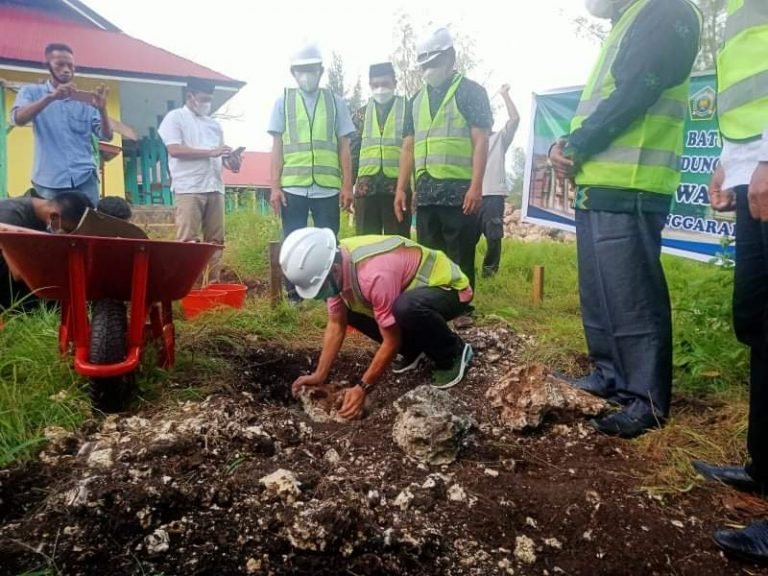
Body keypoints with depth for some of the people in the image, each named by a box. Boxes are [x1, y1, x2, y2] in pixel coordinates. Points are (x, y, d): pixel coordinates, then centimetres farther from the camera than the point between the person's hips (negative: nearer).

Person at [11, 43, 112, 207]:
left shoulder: (85, 100, 13)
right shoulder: (31, 92, 9)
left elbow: (106, 136, 5)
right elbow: (18, 119, -10)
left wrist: (102, 110, -14)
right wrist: (51, 97, -22)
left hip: (84, 178, 1)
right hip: (49, 181, -1)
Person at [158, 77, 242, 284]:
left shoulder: (214, 124, 22)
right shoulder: (175, 117, 4)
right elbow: (174, 149, -9)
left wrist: (231, 161, -1)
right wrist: (210, 152, -12)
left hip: (215, 188, 6)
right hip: (189, 188, -6)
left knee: (215, 239, 4)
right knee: (188, 240, -9)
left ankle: (214, 282, 8)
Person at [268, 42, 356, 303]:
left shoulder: (335, 102, 9)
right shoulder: (283, 102, 9)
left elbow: (344, 147, 6)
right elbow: (277, 147, 5)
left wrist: (347, 185, 0)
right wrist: (275, 187, -3)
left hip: (327, 188, 0)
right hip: (292, 187, 0)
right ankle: (293, 296, 14)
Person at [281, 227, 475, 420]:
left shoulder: (375, 275, -37)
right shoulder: (336, 260, -12)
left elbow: (392, 341, -27)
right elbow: (336, 324, -4)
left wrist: (363, 387, -22)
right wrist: (319, 375, -9)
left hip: (450, 288, -8)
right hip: (413, 289, 8)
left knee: (406, 308, -40)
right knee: (346, 310, -5)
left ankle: (453, 354, -10)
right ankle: (414, 350, 9)